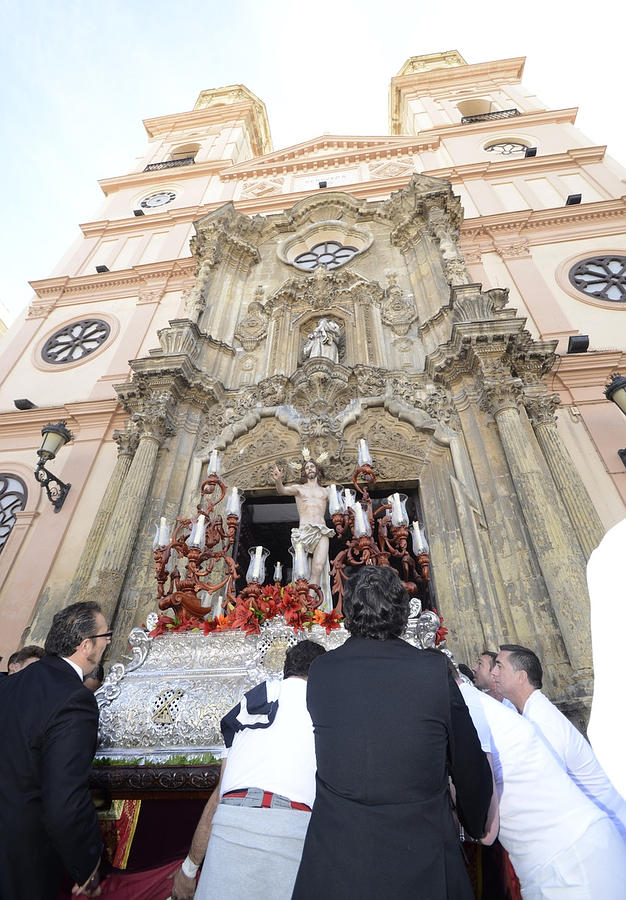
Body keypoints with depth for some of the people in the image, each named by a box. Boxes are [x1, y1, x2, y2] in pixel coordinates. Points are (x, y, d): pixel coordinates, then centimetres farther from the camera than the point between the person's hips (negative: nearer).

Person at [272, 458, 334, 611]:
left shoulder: (325, 491, 24)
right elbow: (282, 490, -4)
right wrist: (278, 480, -26)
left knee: (318, 569, -18)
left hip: (322, 531, 1)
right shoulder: (299, 488, 16)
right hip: (304, 531, -1)